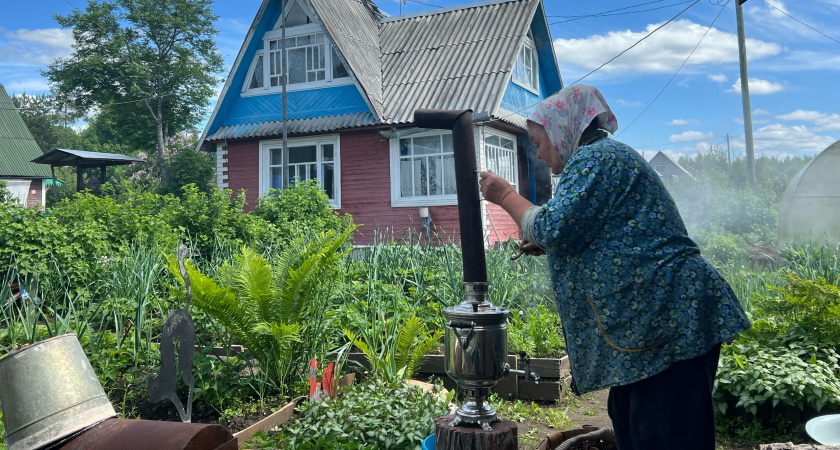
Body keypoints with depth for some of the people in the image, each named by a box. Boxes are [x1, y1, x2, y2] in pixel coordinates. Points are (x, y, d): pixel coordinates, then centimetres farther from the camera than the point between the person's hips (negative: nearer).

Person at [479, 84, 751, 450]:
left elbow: (553, 228, -21)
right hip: (649, 323, 11)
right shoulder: (609, 156, 23)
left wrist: (505, 195, -5)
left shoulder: (593, 158, -11)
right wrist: (544, 246, 16)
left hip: (670, 321, -11)